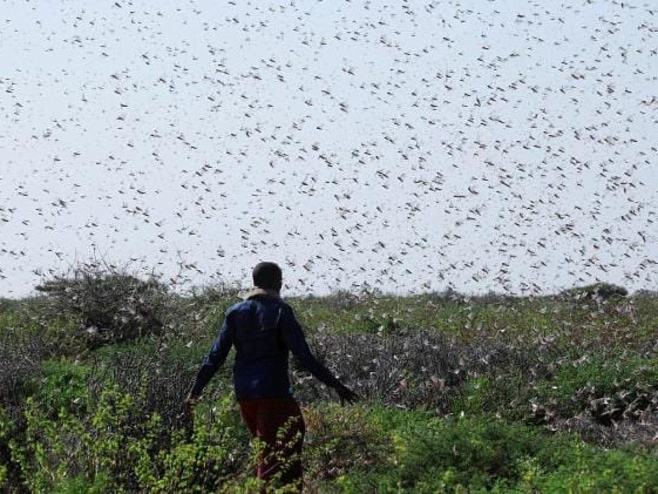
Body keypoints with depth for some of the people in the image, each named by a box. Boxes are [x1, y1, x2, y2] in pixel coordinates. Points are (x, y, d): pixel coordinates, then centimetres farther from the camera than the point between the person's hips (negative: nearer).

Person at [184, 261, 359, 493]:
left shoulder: (236, 313, 6)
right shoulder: (280, 311, -8)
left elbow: (215, 357, 4)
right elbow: (304, 357, -13)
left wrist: (195, 391, 11)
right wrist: (336, 385, -9)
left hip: (244, 393, 6)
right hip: (274, 395, -6)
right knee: (272, 459, -4)